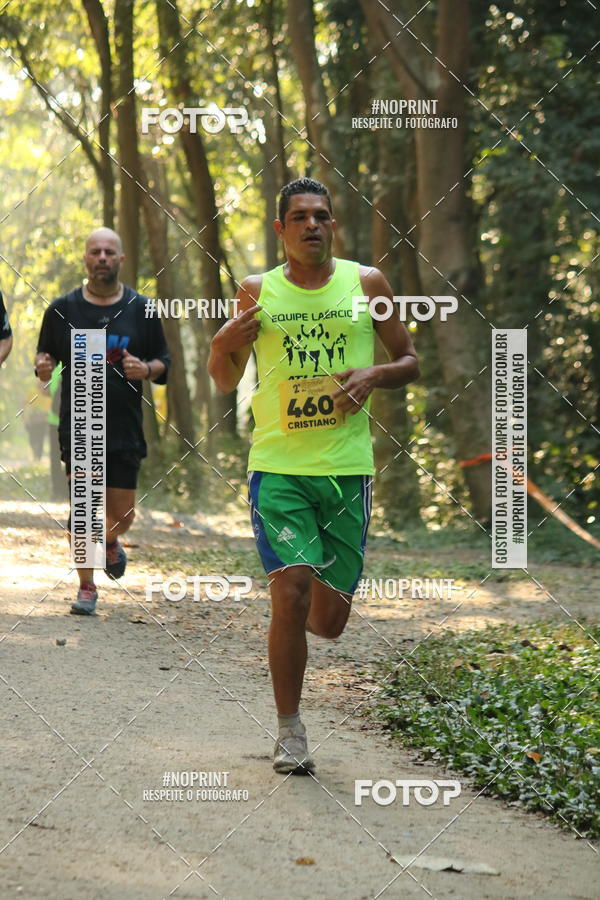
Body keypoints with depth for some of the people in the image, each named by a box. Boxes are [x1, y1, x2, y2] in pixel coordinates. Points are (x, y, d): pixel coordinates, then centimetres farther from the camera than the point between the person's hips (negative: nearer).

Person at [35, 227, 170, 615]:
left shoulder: (141, 310, 3)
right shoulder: (62, 310, 3)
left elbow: (164, 363, 9)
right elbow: (45, 354, 12)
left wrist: (146, 369, -14)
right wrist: (43, 366, -11)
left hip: (125, 427, 1)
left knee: (122, 514, 5)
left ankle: (110, 542, 41)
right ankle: (86, 588, 5)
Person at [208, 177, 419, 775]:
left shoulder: (366, 284, 7)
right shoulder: (257, 292, 6)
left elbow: (410, 361, 13)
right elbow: (224, 381, 14)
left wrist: (375, 375, -8)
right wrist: (225, 342, -8)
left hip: (347, 467, 1)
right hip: (277, 466, -1)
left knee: (328, 620, 3)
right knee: (291, 591, -15)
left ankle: (293, 614, 42)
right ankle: (289, 732, -1)